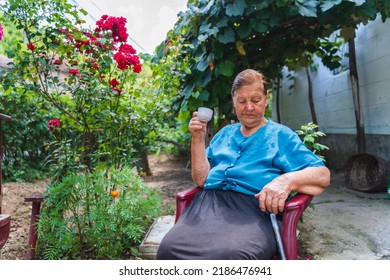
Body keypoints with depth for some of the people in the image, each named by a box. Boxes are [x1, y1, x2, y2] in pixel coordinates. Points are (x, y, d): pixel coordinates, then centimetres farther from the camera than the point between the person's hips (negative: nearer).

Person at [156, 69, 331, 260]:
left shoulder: (281, 135, 15)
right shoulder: (224, 133, 26)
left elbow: (322, 175, 4)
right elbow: (201, 179, 18)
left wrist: (287, 180, -17)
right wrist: (198, 139, 6)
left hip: (253, 208, -3)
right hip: (211, 201, 3)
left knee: (231, 254, -37)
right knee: (170, 248, -28)